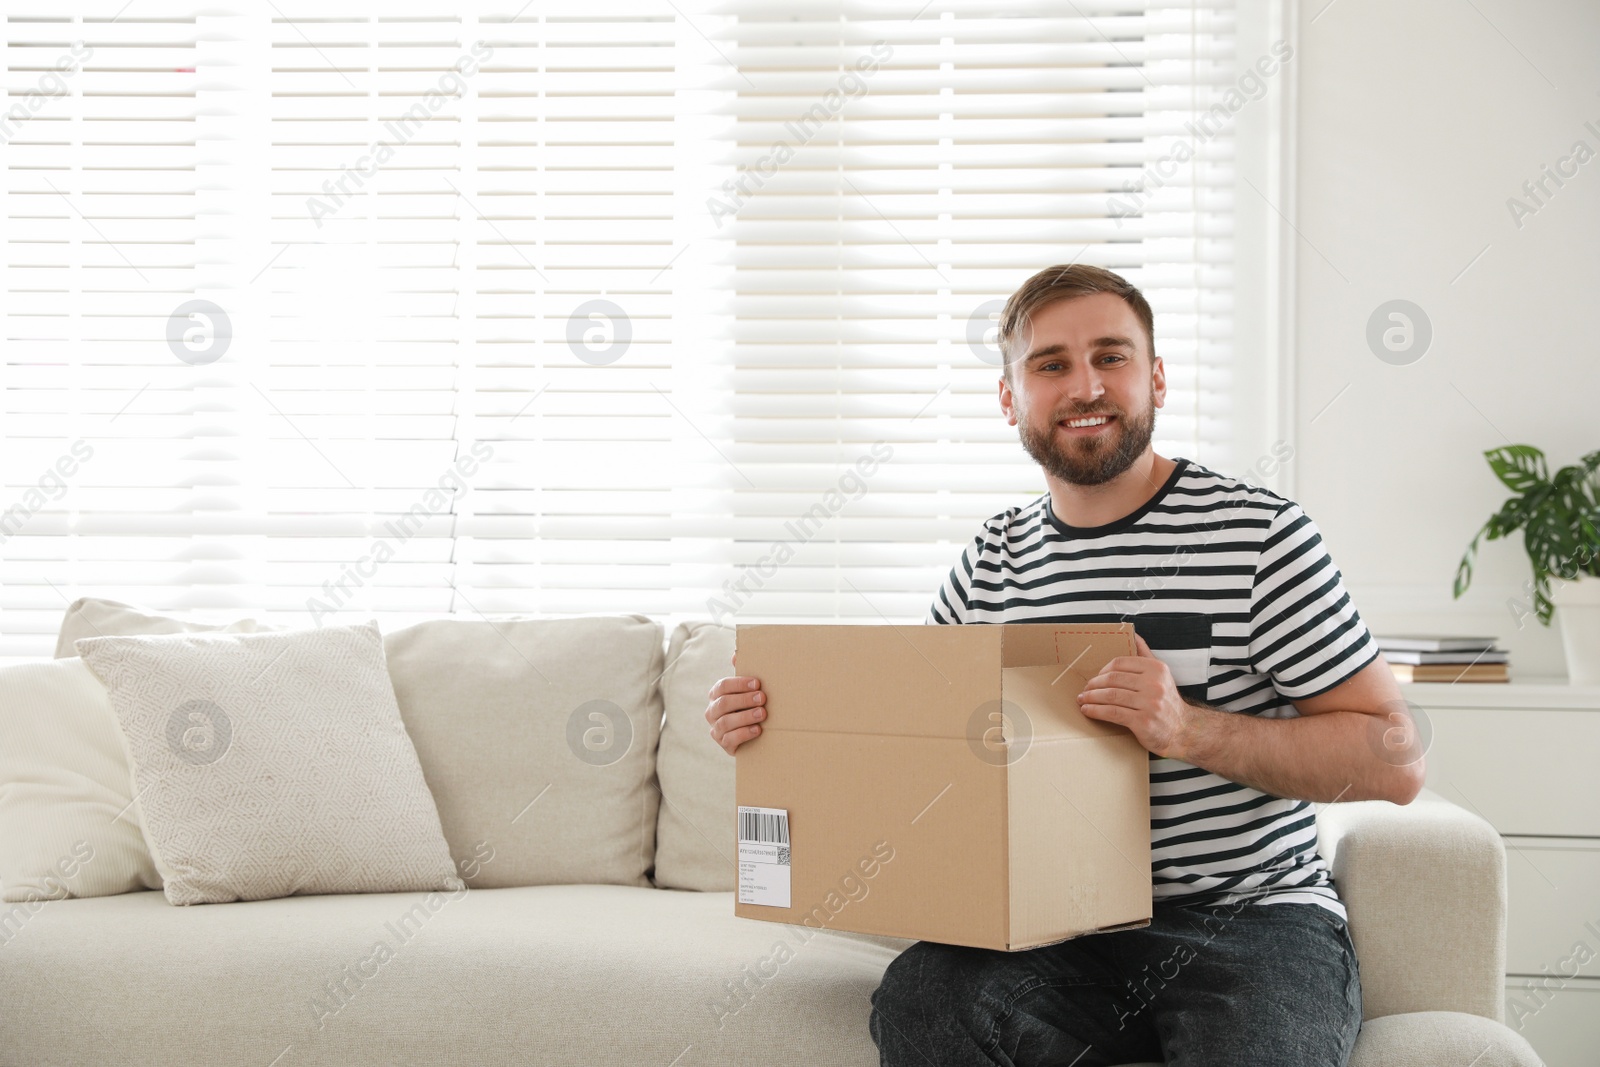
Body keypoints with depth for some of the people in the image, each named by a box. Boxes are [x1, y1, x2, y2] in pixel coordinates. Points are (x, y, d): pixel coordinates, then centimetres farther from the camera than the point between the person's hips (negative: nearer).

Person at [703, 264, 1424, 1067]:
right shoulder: (991, 563, 11)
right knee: (919, 1000, -25)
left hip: (1253, 913, -4)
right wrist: (773, 723, -1)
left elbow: (1395, 760, -7)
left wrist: (1191, 729, -19)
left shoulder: (1259, 533, -5)